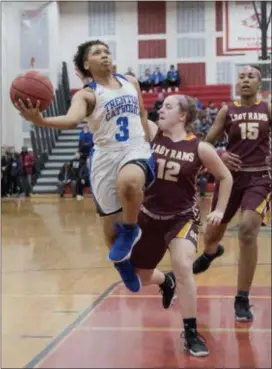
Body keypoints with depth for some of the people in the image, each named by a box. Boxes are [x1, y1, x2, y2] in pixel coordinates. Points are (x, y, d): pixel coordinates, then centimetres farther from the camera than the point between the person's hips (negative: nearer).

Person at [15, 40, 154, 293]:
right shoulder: (86, 94, -6)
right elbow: (71, 120, -27)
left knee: (129, 181, -38)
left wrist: (148, 145, 26)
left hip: (136, 151, 1)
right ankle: (122, 264, 36)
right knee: (111, 227, 6)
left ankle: (130, 230, -10)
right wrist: (39, 121, -46)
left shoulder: (131, 82, 10)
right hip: (105, 157, -1)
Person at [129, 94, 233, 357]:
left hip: (182, 217, -3)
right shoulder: (152, 133, -5)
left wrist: (220, 210, -2)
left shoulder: (200, 148, -10)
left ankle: (191, 333, -8)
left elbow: (226, 177, 2)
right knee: (140, 276, 14)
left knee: (183, 267, -26)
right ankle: (166, 282, 53)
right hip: (150, 216, 3)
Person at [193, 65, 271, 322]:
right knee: (214, 231, 14)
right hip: (231, 175, 2)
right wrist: (219, 156, -14)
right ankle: (210, 252, 58)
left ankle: (242, 300, -7)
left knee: (248, 231, -21)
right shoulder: (227, 111, 3)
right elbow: (206, 143, 5)